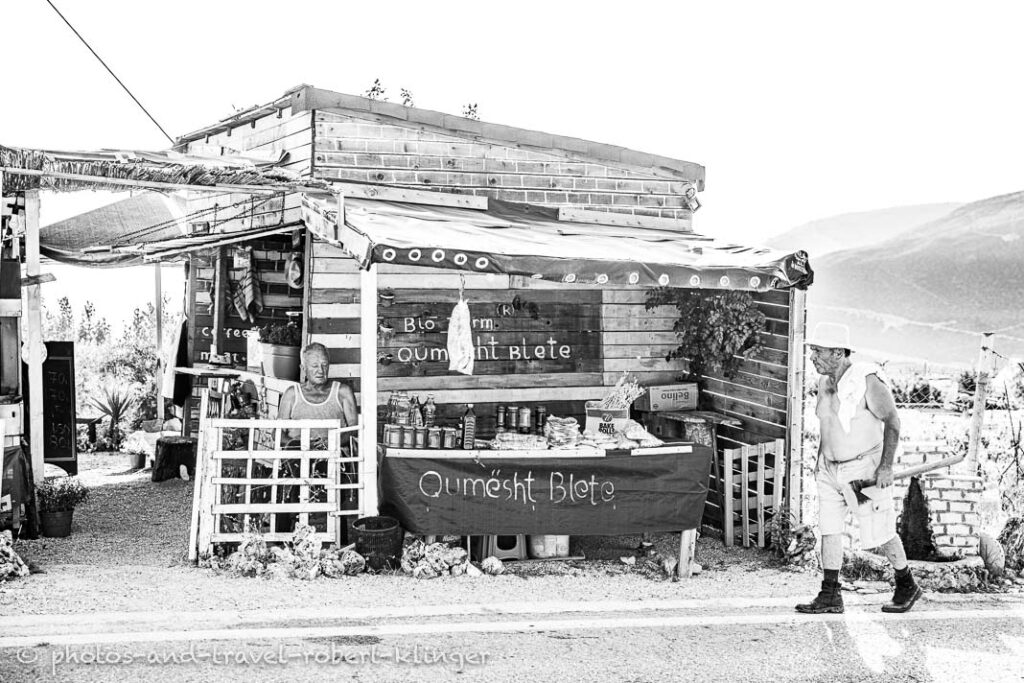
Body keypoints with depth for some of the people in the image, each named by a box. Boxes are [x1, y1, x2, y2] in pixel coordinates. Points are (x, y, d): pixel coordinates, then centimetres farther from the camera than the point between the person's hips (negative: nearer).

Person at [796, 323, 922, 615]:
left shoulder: (867, 380, -19)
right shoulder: (825, 383, 4)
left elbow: (892, 422, -16)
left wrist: (887, 466, -19)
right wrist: (820, 459, 17)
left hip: (865, 469, -7)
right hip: (831, 470, 7)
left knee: (879, 535, 3)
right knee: (828, 529, 2)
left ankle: (907, 586, 25)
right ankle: (830, 596, 7)